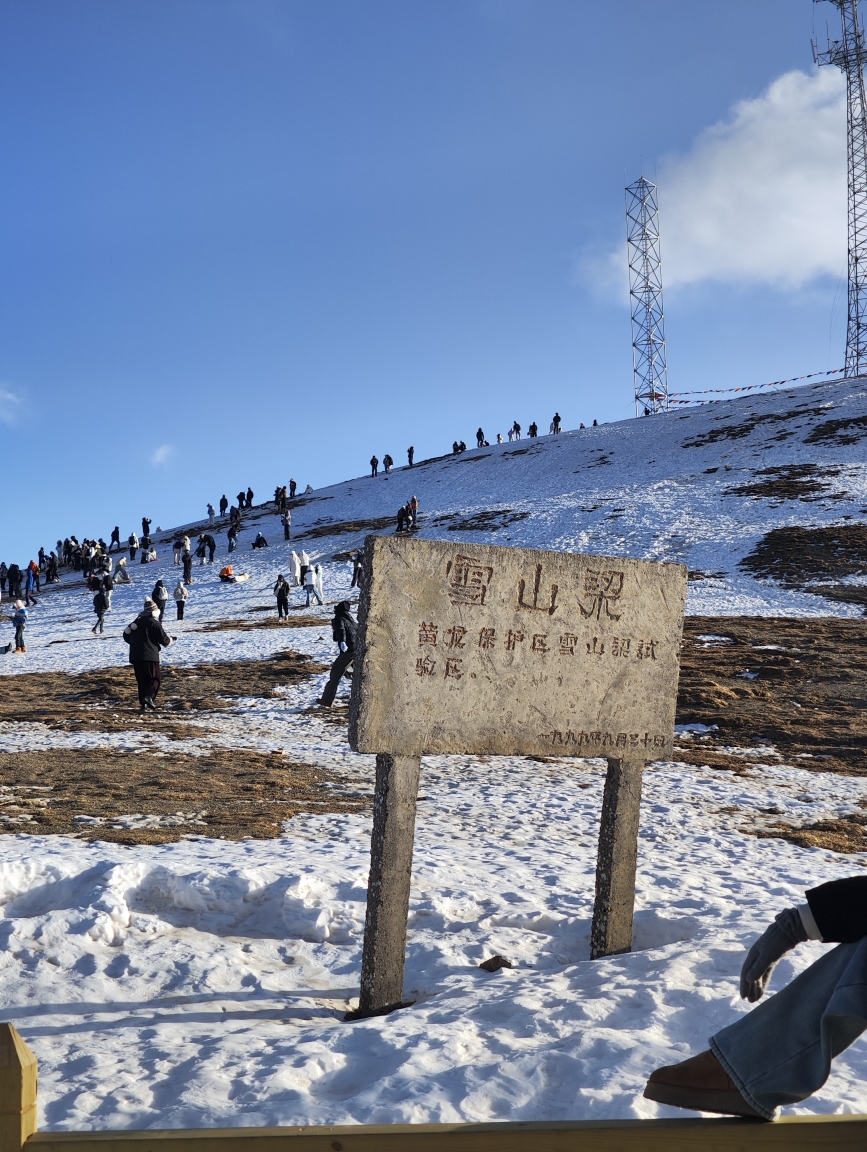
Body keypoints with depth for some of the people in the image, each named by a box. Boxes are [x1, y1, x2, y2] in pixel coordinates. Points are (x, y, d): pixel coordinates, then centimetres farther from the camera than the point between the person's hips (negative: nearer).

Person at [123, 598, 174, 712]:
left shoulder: (136, 622, 13)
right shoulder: (154, 623, -6)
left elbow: (126, 635, 19)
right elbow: (164, 640, -6)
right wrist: (169, 640, 16)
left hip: (135, 656, 6)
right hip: (150, 656, -6)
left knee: (141, 680, 13)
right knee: (155, 678, 2)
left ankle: (142, 703, 9)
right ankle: (149, 696, -20)